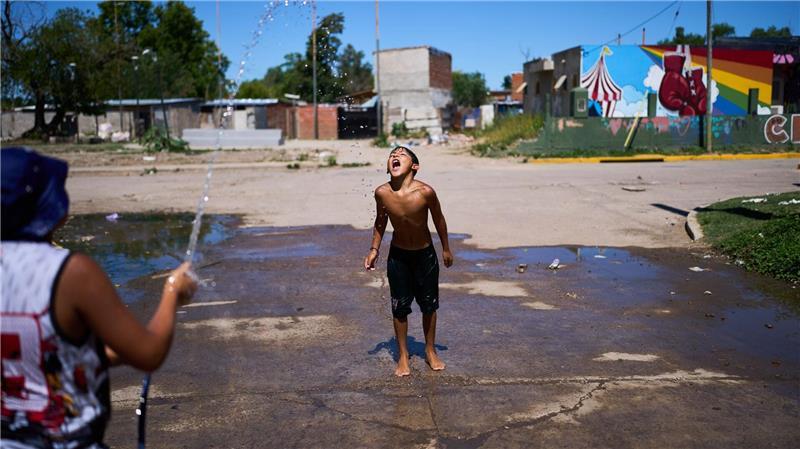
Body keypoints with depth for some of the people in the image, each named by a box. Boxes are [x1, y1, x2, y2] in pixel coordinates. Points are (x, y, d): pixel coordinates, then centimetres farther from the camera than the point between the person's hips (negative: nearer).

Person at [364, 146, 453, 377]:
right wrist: (374, 249, 1)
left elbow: (438, 219, -8)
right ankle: (403, 356, 24)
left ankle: (431, 351, 31)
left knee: (429, 304, 11)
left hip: (425, 254, -1)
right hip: (398, 255, 1)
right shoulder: (382, 193, -19)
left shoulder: (425, 192, -26)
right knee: (400, 306, 6)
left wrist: (446, 249, 3)